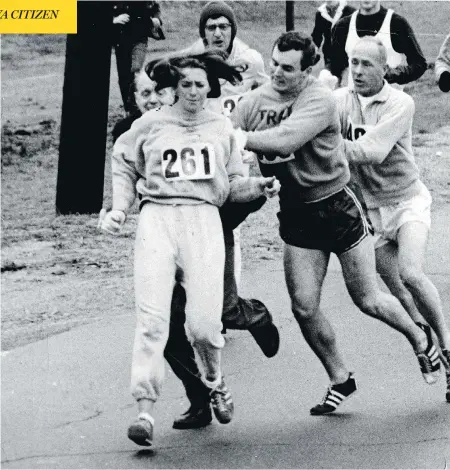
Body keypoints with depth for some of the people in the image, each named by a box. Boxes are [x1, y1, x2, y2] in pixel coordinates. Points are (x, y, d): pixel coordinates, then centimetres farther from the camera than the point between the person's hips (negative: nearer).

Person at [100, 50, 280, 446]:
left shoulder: (222, 128, 15)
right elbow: (124, 165, 20)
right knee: (152, 319, -12)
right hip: (157, 218, -1)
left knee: (204, 322, -8)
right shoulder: (151, 124, 9)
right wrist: (119, 209, 8)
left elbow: (231, 185, 19)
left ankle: (215, 381, 24)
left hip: (204, 221, 1)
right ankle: (145, 411, -14)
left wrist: (258, 187, 0)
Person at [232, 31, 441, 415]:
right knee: (304, 307, -2)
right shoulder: (254, 101, -4)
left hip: (336, 206, -4)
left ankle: (421, 341, 33)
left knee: (368, 301, 5)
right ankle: (340, 380, 17)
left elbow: (283, 141, -34)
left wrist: (237, 137, -31)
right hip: (295, 212, 4)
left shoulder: (320, 101, -20)